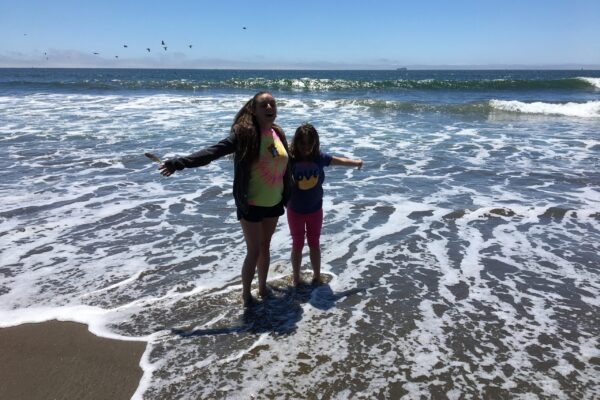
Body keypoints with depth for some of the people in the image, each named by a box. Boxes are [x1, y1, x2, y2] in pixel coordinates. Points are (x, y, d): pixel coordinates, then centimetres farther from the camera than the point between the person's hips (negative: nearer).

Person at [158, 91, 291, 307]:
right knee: (253, 251, 3)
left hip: (273, 204, 5)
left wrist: (287, 194, 18)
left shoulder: (278, 133, 1)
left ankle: (263, 287, 38)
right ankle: (246, 293, 25)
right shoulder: (244, 133, -17)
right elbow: (214, 151, -27)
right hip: (251, 205, -5)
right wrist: (180, 163, -39)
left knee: (265, 246, 19)